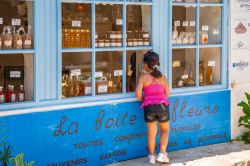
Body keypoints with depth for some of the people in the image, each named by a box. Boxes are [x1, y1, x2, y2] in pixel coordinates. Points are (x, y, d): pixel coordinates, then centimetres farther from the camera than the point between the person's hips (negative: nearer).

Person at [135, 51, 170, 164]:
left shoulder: (143, 77, 1)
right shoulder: (162, 77, 9)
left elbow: (138, 92, -11)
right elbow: (167, 93, 7)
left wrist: (142, 100, 8)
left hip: (149, 107, -1)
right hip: (162, 106, 1)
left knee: (151, 133, 12)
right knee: (165, 130, 21)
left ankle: (152, 156, 19)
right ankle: (162, 154, 11)